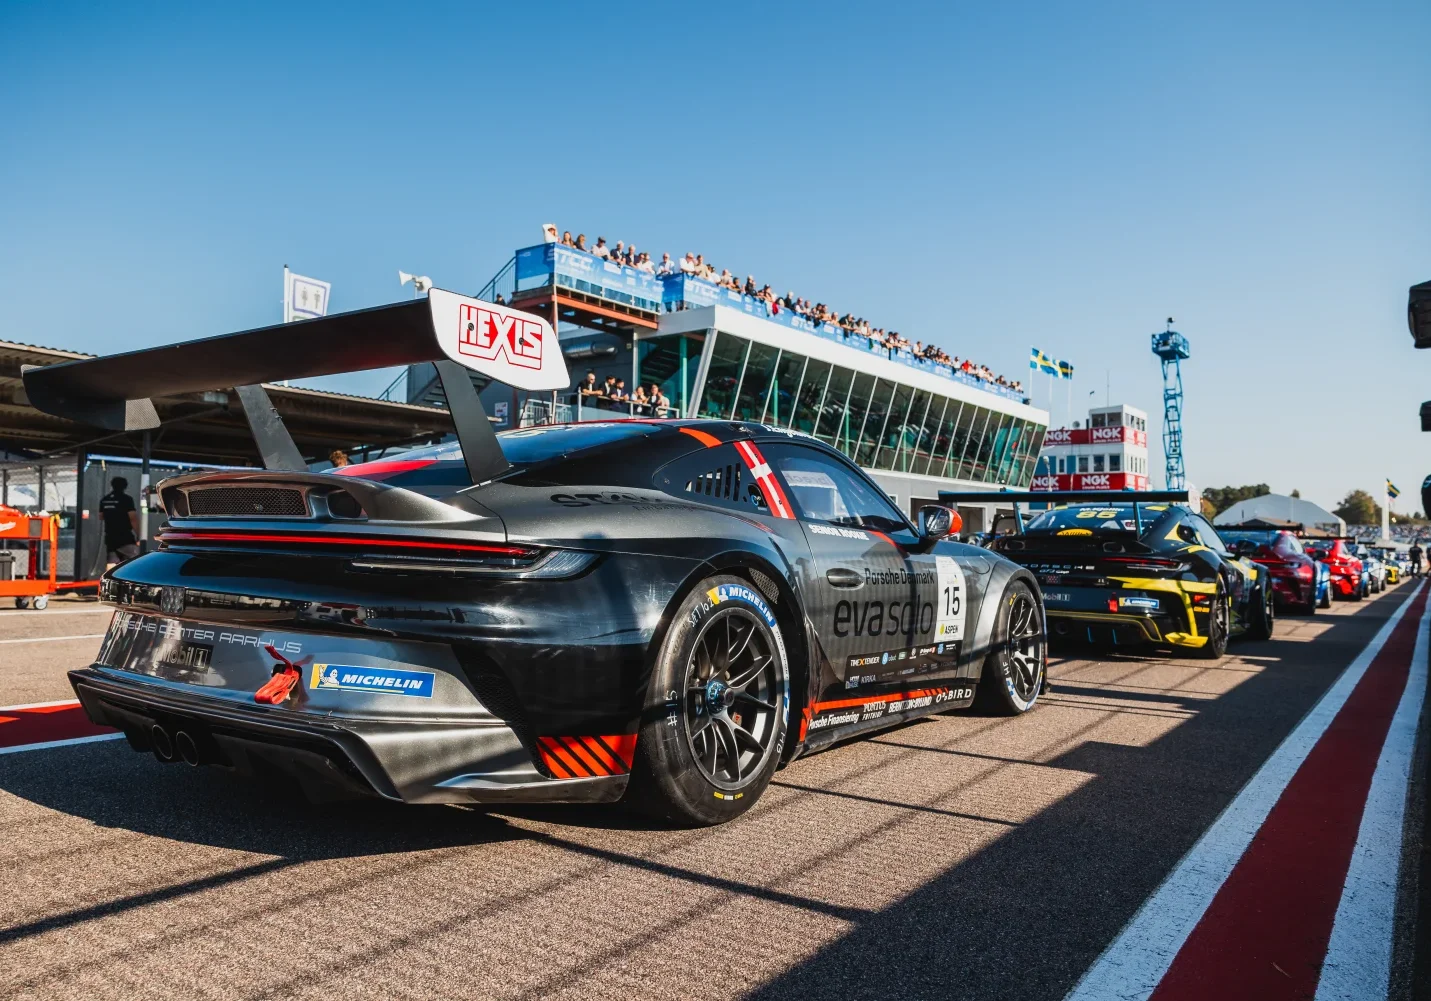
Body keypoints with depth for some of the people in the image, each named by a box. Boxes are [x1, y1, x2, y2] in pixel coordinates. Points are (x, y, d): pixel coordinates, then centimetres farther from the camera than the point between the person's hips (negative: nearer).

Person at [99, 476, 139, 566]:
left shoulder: (104, 500, 9)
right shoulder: (127, 499, -10)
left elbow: (101, 517, 21)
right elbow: (133, 519, -15)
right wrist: (138, 536, -11)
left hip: (110, 537, 6)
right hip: (126, 538, -6)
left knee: (111, 565, 8)